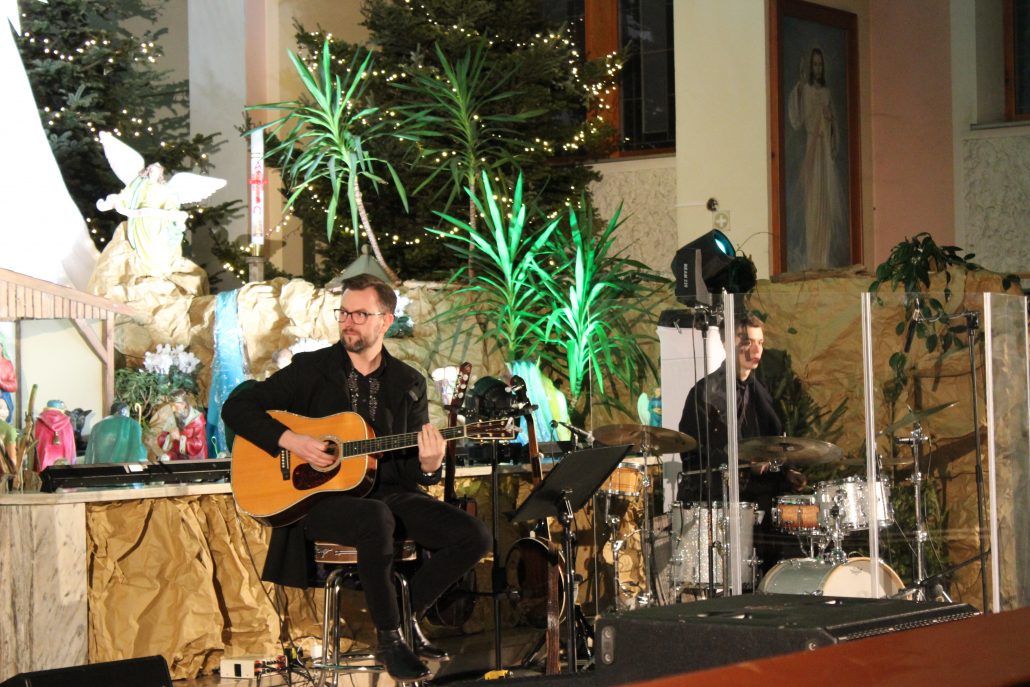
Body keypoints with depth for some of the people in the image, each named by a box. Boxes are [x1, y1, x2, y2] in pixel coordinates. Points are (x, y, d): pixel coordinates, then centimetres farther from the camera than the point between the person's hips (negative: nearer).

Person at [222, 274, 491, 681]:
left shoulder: (409, 384, 10)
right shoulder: (311, 369, 3)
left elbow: (407, 472, 9)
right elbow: (236, 408, -1)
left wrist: (427, 466, -16)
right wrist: (290, 440, -15)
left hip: (389, 493, 4)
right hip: (319, 497, -4)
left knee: (475, 536, -16)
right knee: (375, 519, -39)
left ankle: (408, 614, 2)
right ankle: (388, 637, -23)